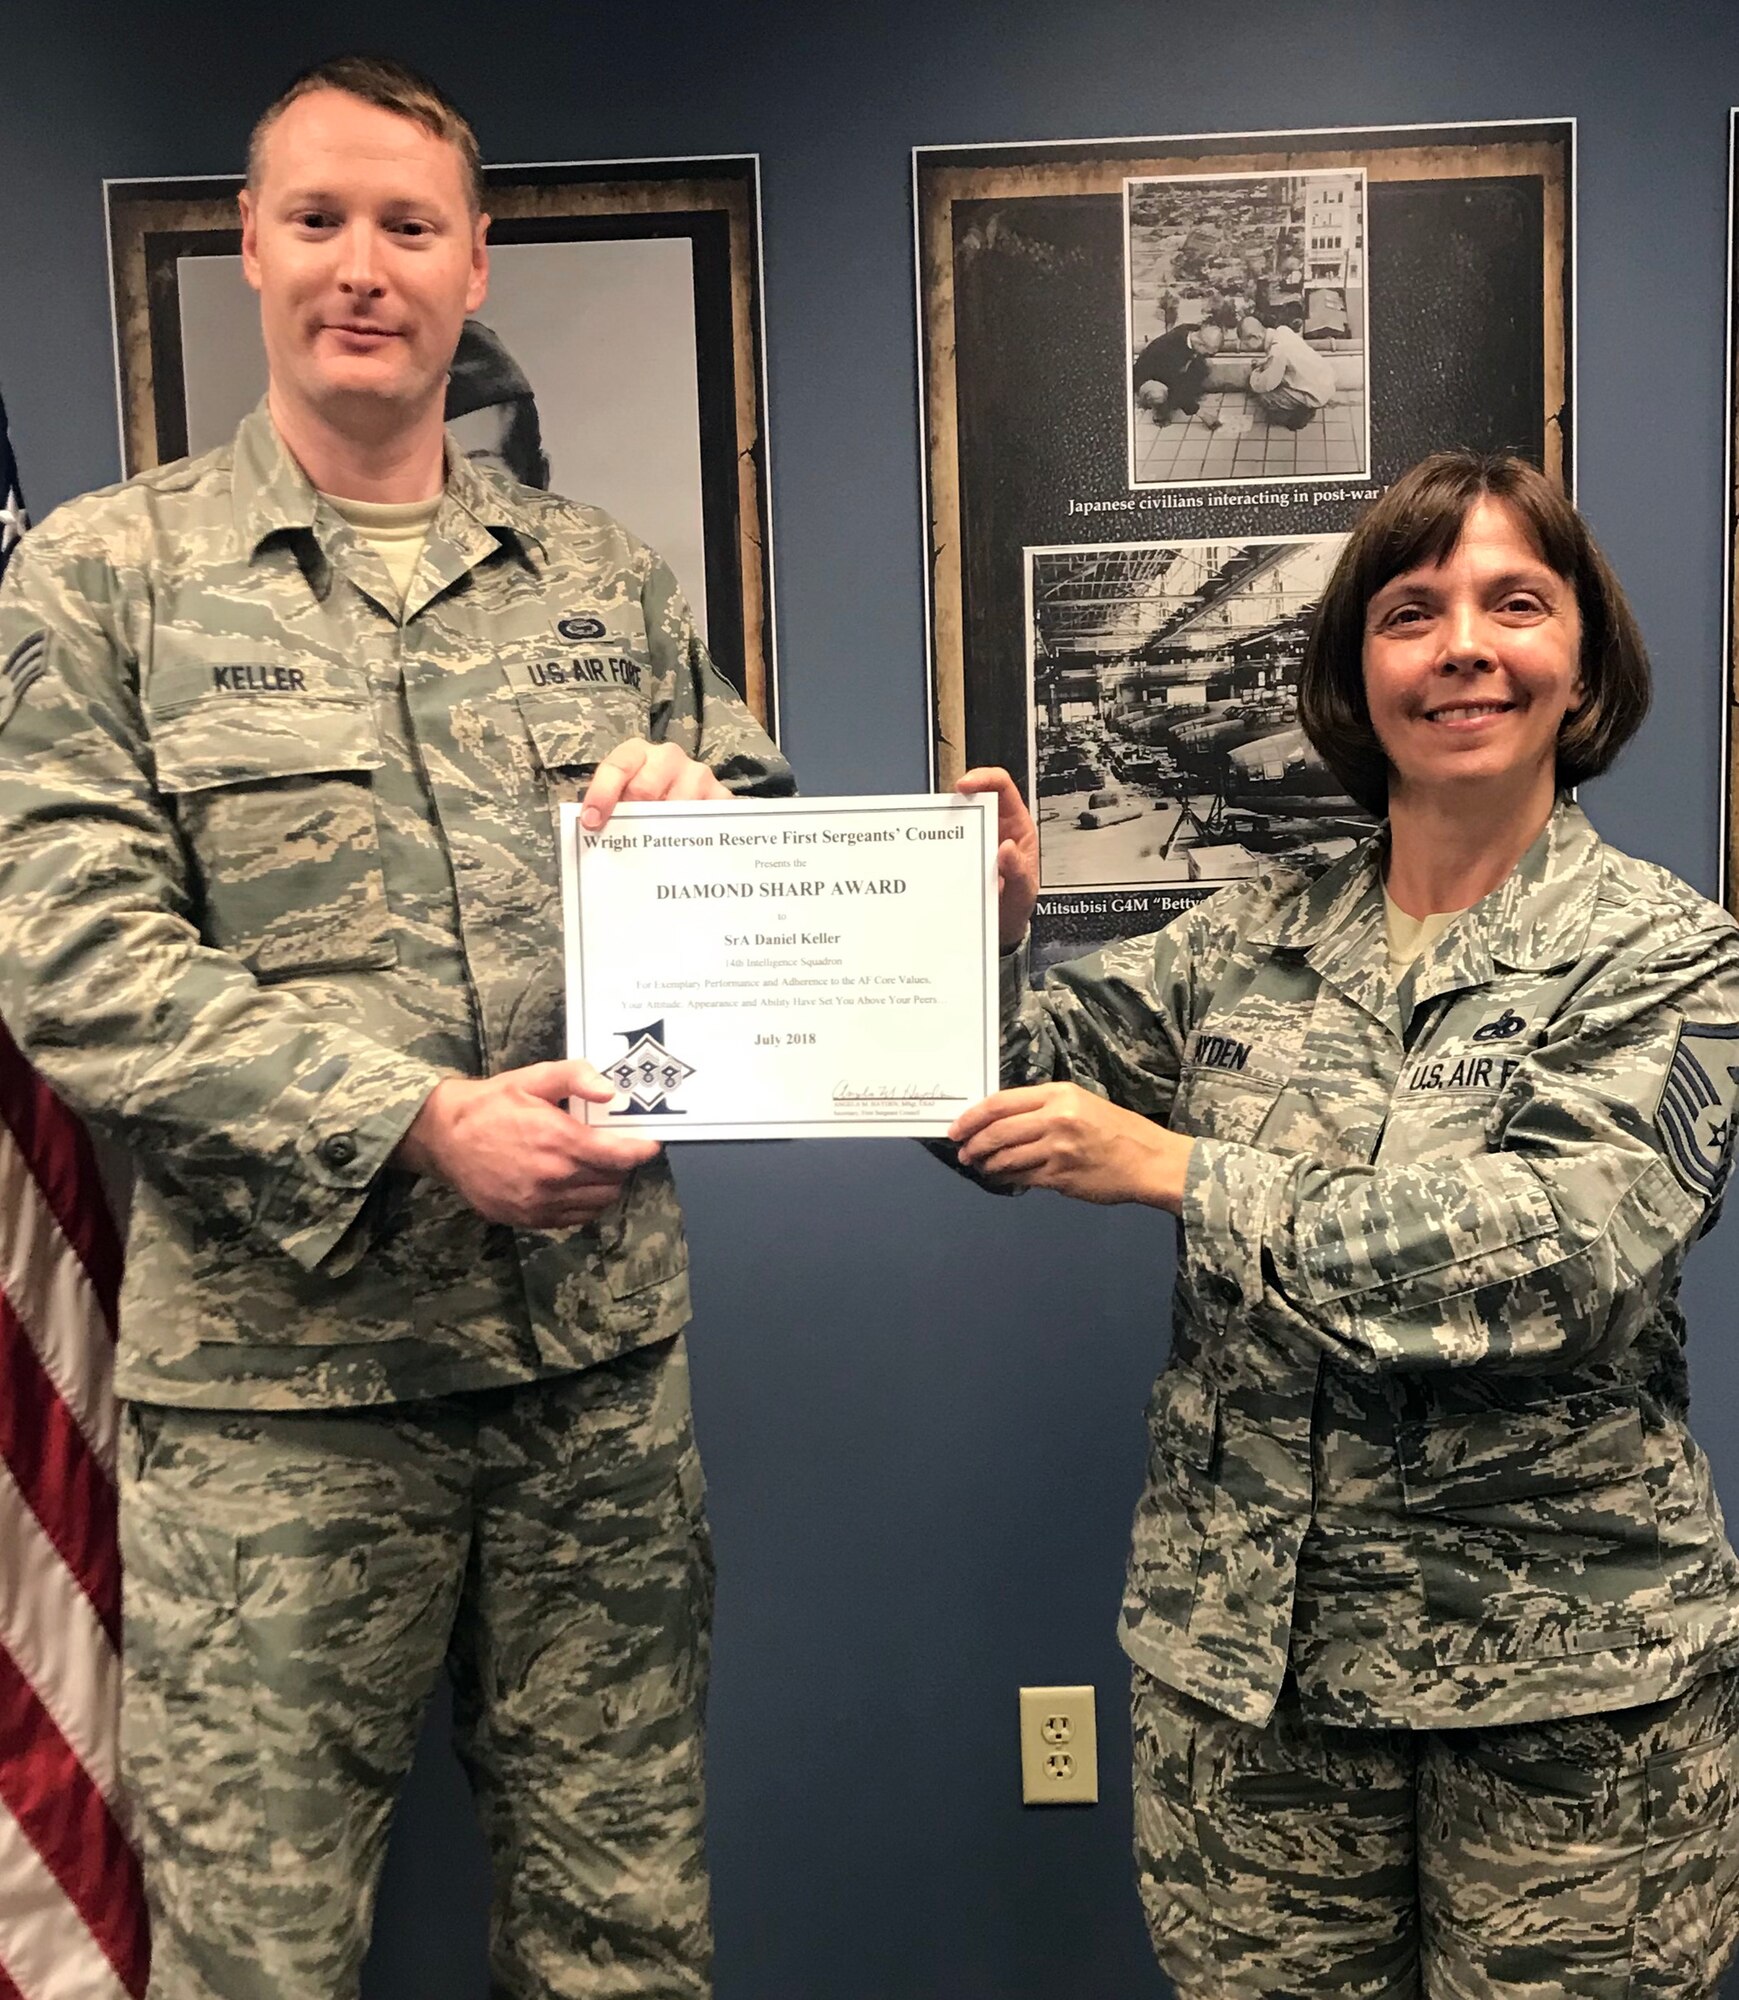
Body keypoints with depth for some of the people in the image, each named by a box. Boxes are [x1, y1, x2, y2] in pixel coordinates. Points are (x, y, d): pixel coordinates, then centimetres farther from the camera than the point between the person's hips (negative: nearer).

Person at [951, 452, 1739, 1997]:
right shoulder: (1254, 936, 4)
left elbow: (1549, 1250, -20)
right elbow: (1013, 1103, 4)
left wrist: (1183, 1174, -23)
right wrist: (988, 932, -15)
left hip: (1563, 1676, -2)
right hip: (1245, 1648, 3)